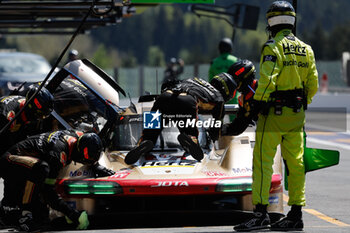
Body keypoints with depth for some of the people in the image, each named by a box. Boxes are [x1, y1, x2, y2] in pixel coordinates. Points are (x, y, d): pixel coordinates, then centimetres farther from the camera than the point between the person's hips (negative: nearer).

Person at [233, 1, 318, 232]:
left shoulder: (273, 48, -11)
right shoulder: (306, 50, 10)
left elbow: (267, 81, -20)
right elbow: (313, 84, 11)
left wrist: (258, 102, -10)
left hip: (274, 112, -7)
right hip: (297, 116, 7)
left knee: (263, 161, -6)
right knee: (295, 163, 9)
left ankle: (261, 213, -12)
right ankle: (296, 214, 11)